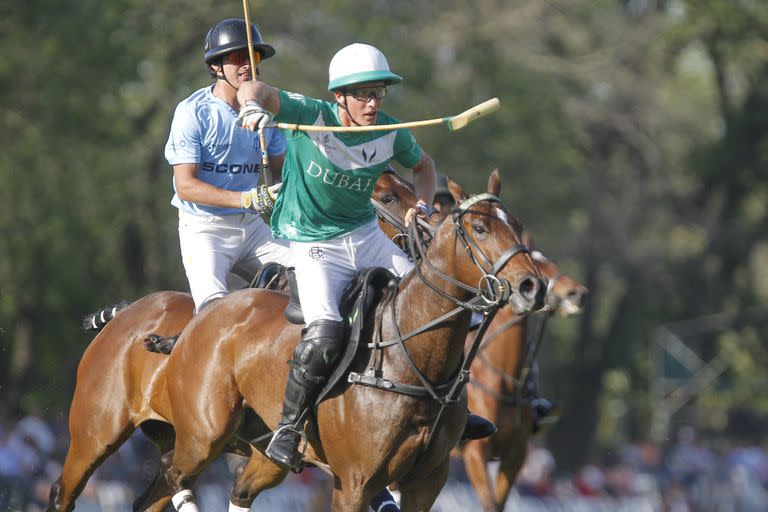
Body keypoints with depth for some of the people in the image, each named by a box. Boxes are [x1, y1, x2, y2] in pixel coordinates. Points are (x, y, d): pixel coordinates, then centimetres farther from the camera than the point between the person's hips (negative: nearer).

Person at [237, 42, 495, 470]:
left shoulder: (392, 134, -4)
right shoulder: (313, 116, -17)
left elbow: (422, 164, 18)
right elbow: (253, 90, -25)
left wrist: (424, 204, -2)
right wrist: (253, 105, -49)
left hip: (367, 237, 5)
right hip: (315, 248, -5)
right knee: (325, 335, -29)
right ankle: (288, 430, -10)